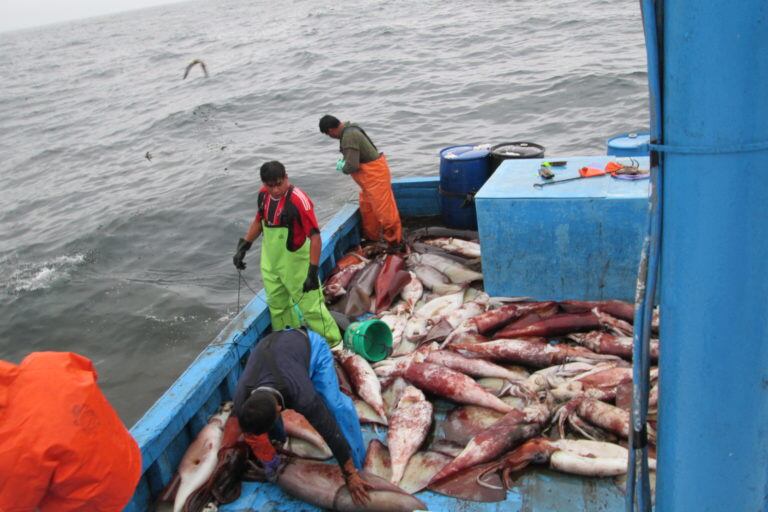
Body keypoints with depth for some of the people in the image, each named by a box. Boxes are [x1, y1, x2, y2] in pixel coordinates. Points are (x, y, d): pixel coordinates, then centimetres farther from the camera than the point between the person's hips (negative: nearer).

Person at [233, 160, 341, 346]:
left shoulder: (299, 200, -26)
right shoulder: (263, 194, -4)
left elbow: (315, 236, -25)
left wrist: (313, 272, -28)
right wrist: (243, 247, 11)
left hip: (296, 266, -7)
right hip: (270, 263, 7)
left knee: (310, 306, 2)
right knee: (277, 306, 21)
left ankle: (331, 342, 21)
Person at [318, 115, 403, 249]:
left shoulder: (348, 137, -26)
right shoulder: (349, 128, 5)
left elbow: (352, 166, -28)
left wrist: (342, 167, -7)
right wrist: (344, 159, 7)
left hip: (374, 173, -11)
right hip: (371, 172, 11)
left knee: (384, 209, -2)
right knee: (367, 207, 20)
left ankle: (395, 241, 9)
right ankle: (371, 236, 33)